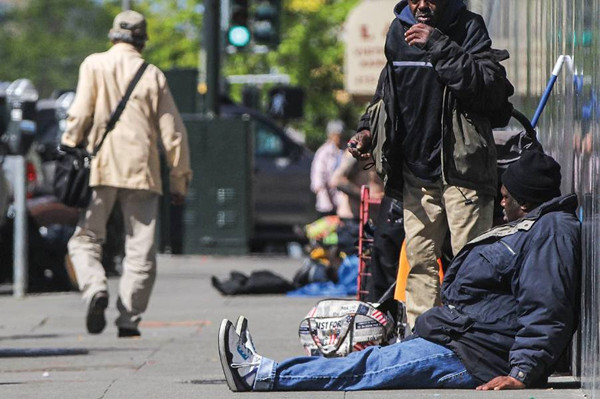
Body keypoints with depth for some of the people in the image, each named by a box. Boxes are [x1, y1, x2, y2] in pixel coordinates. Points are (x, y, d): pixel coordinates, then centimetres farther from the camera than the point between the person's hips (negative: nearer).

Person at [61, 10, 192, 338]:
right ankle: (129, 319, -2)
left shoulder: (94, 65, 3)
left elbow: (80, 113, -6)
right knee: (140, 249, 5)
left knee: (85, 239, 8)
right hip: (141, 171, 1)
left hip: (100, 167, -1)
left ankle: (94, 287, -20)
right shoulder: (153, 75, 6)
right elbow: (172, 132, 6)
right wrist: (179, 181, 13)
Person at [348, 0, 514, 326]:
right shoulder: (399, 30, 10)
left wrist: (439, 46, -24)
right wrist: (368, 129, 10)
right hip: (417, 170, 6)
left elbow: (491, 89, -22)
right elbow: (386, 90, 26)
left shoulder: (468, 27, -8)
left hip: (462, 168, -6)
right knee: (419, 259, 7)